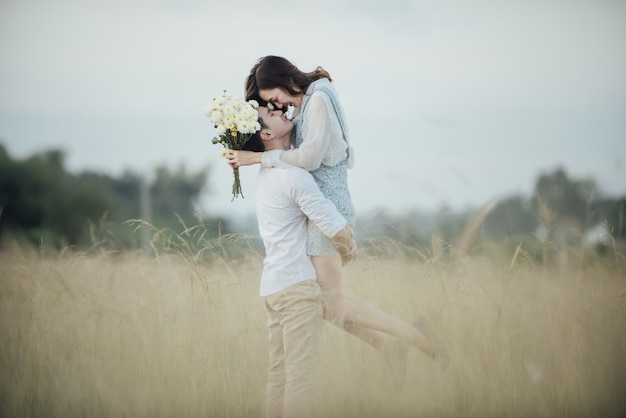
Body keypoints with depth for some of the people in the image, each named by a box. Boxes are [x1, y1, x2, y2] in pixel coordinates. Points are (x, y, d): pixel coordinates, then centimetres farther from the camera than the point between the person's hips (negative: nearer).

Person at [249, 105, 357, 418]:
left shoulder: (266, 174, 15)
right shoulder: (293, 175, -14)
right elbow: (336, 228, -15)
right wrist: (348, 250, 7)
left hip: (272, 285, 9)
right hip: (296, 284, -9)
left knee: (279, 373, 9)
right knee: (302, 373, -10)